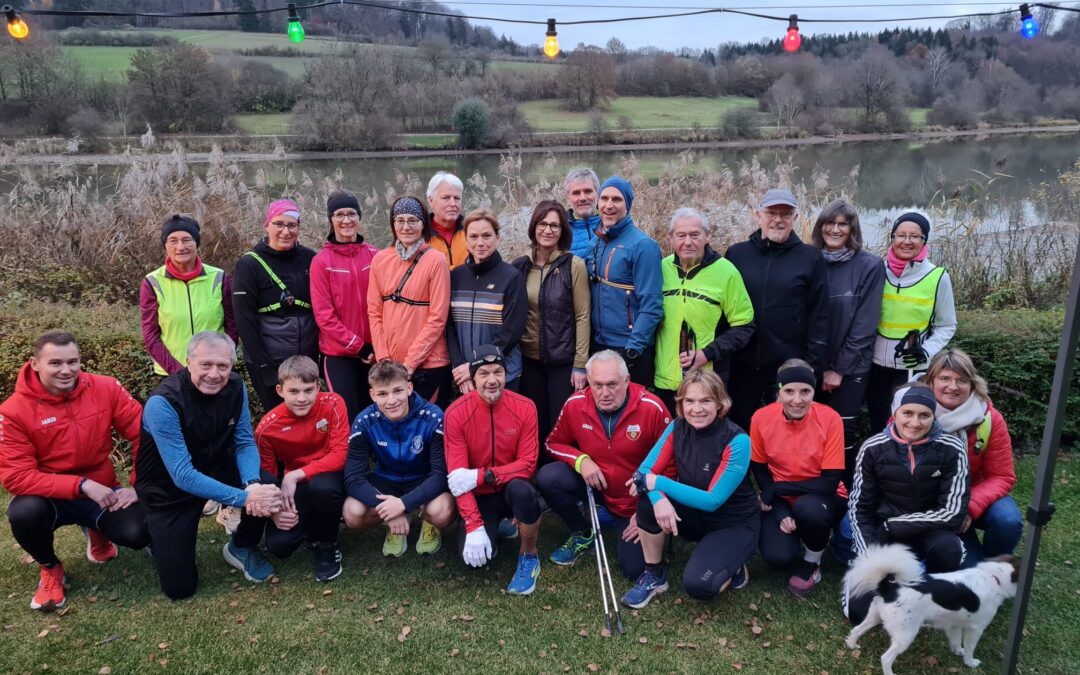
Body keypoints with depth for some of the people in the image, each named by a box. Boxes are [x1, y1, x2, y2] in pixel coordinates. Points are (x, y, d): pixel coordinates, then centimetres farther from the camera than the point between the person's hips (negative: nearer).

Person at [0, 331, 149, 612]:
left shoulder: (105, 389, -12)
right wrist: (82, 485, -28)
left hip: (102, 492, 1)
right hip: (51, 498, -1)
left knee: (139, 534, -22)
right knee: (24, 512, -35)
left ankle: (97, 531, 19)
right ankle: (50, 569, 1)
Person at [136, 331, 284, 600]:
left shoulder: (235, 387, -13)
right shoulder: (163, 403, -30)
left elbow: (245, 443, -8)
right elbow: (183, 476, -32)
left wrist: (253, 484, -29)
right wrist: (244, 498, -38)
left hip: (216, 470, 4)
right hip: (169, 490, -4)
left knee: (268, 486, -25)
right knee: (179, 587, -6)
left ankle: (243, 547, 6)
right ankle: (159, 533, 25)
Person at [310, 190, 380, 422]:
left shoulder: (374, 256, 3)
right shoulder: (321, 261, -5)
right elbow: (323, 314, -7)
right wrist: (357, 345, -11)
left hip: (374, 353, 3)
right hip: (338, 354, -3)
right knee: (348, 418, 1)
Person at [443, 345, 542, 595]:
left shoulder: (524, 407, -14)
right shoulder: (456, 413, -16)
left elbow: (528, 463, -13)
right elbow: (457, 477, -17)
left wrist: (482, 476, -26)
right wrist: (475, 527, -25)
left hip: (511, 489, 0)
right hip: (479, 496, 0)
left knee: (522, 490, -36)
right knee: (472, 556, -21)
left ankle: (529, 557, -7)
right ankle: (497, 528, 16)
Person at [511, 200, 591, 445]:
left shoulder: (574, 265, -7)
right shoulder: (520, 266, 4)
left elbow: (582, 317, -8)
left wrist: (580, 364, -11)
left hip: (563, 360, -3)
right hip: (528, 359, 3)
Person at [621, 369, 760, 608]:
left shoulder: (736, 441, -24)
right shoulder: (678, 428, -9)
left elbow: (713, 500, -27)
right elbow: (646, 471, -13)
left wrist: (658, 482, -30)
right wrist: (659, 499, -35)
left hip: (734, 524, -5)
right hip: (694, 515, 5)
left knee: (697, 584, -28)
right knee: (649, 501, -24)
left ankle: (733, 570, 7)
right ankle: (654, 575, -3)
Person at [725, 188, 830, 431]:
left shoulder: (810, 258, 1)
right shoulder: (736, 254, 4)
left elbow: (819, 316, 0)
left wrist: (814, 364, -4)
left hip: (790, 366, -1)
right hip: (742, 365, 2)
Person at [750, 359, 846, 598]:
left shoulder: (830, 419, -20)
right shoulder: (761, 418, -14)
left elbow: (830, 482, -19)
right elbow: (759, 469, -2)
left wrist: (775, 490, -20)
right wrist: (780, 513, -14)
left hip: (822, 499, -1)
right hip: (779, 500, 1)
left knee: (808, 509, -37)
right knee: (777, 557, -23)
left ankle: (812, 563, -4)